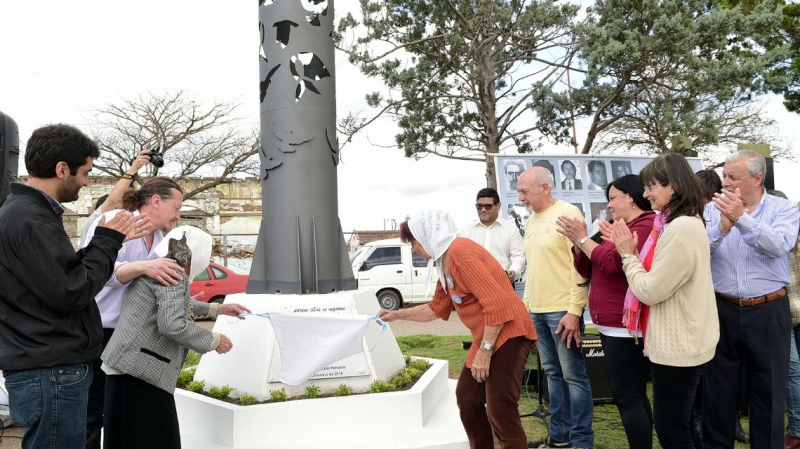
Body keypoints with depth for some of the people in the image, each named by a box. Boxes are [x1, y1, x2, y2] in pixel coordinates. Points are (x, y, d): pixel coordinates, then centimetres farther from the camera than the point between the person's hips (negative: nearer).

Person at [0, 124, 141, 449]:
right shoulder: (30, 220, -19)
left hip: (46, 367, 10)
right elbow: (71, 292, -21)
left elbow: (63, 274, 17)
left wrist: (109, 241, 8)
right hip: (50, 372, -10)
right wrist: (107, 242, -9)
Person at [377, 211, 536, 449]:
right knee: (467, 398, 15)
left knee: (500, 411, -12)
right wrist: (397, 314, 29)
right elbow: (436, 308, 28)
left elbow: (496, 303, -24)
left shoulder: (460, 251, -18)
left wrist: (484, 351, -20)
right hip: (487, 338, 11)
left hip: (507, 334, -11)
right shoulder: (445, 263, 13)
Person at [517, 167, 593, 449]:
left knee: (573, 376, 0)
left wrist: (574, 311, -18)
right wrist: (526, 304, 17)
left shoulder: (567, 214, -11)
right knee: (553, 374, 14)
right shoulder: (531, 221, 14)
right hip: (537, 310, 8)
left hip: (562, 310, -8)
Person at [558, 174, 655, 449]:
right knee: (633, 395, 15)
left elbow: (611, 262, -24)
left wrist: (582, 239, -13)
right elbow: (587, 270, 16)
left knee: (627, 396, -8)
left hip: (626, 327, -10)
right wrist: (577, 241, 1)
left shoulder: (645, 226, -13)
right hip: (613, 325, 10)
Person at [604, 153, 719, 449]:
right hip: (679, 341, 11)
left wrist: (627, 254, -8)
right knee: (678, 423, 20)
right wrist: (628, 249, 4)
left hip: (677, 346, -11)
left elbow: (650, 290, -21)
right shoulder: (682, 223, 12)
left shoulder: (681, 229, -23)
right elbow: (657, 279, 12)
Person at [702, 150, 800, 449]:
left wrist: (742, 218, -33)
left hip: (768, 312, -1)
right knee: (717, 388, 11)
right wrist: (723, 226, -28)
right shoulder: (714, 210, 2)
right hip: (722, 310, 1)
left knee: (769, 390, 10)